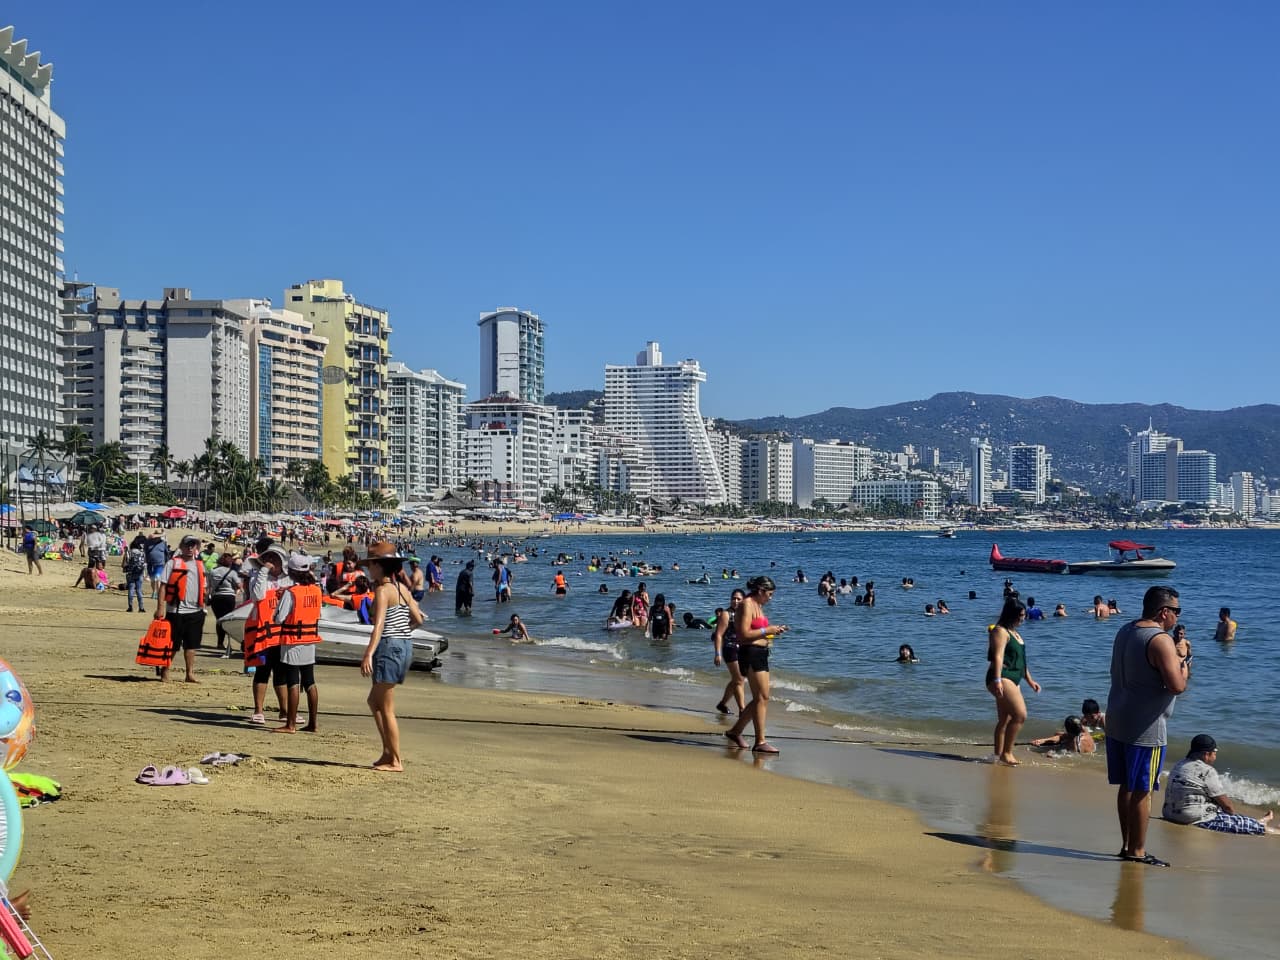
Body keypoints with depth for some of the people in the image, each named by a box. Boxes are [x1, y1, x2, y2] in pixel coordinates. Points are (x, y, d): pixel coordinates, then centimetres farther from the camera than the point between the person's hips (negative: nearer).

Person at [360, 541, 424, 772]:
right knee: (374, 701, 20)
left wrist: (368, 654, -32)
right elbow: (418, 619, 14)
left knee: (386, 708, -1)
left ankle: (395, 761, 3)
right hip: (406, 646, 9)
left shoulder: (383, 589, -13)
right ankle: (388, 751, 19)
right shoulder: (402, 588, 11)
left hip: (389, 646, -9)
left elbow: (379, 624, -24)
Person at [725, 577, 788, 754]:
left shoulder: (758, 606, 18)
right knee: (762, 697, -10)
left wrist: (772, 630, 11)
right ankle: (760, 742, -8)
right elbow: (744, 634, -19)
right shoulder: (746, 605, -12)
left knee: (760, 698, 13)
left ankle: (735, 731, 24)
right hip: (750, 653, -10)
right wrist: (767, 630, -13)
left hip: (761, 654, 10)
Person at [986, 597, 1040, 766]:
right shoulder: (1000, 631, -8)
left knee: (1005, 720, 9)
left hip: (1013, 680, 10)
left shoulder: (1014, 633, 23)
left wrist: (1030, 680, 27)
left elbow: (1020, 660, 29)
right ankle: (1006, 753, -13)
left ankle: (999, 755, 13)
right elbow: (998, 656, -19)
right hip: (1002, 678, -10)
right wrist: (997, 680, -28)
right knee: (1020, 715, -18)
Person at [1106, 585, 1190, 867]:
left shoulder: (1125, 631, 10)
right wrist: (1183, 658, -6)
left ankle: (1127, 845, 24)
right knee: (1142, 790, 0)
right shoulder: (1161, 640, -18)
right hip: (1145, 728, -9)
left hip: (1117, 721, 9)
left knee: (1126, 786, 15)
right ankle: (1137, 851, 7)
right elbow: (1177, 685, -23)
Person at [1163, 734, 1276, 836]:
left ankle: (1259, 822, 41)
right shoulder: (1207, 772, -16)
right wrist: (1234, 814, 14)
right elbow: (1226, 804, -8)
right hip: (1197, 821, -9)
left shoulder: (1178, 765, 9)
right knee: (1250, 825, 5)